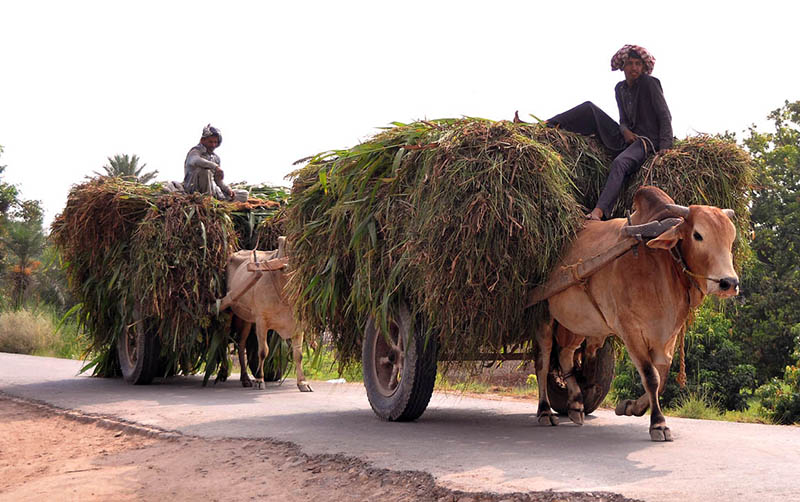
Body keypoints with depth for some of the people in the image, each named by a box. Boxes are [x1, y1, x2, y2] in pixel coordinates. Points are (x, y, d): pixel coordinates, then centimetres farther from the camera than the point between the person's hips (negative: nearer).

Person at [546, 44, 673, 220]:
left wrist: (665, 148, -15)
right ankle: (546, 125, -12)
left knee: (619, 163, -39)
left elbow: (665, 116, -7)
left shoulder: (650, 83, -6)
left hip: (647, 141, -7)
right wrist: (625, 130, -8)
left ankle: (599, 211, -53)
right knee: (589, 108, -7)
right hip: (626, 138, 7)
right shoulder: (620, 88, 13)